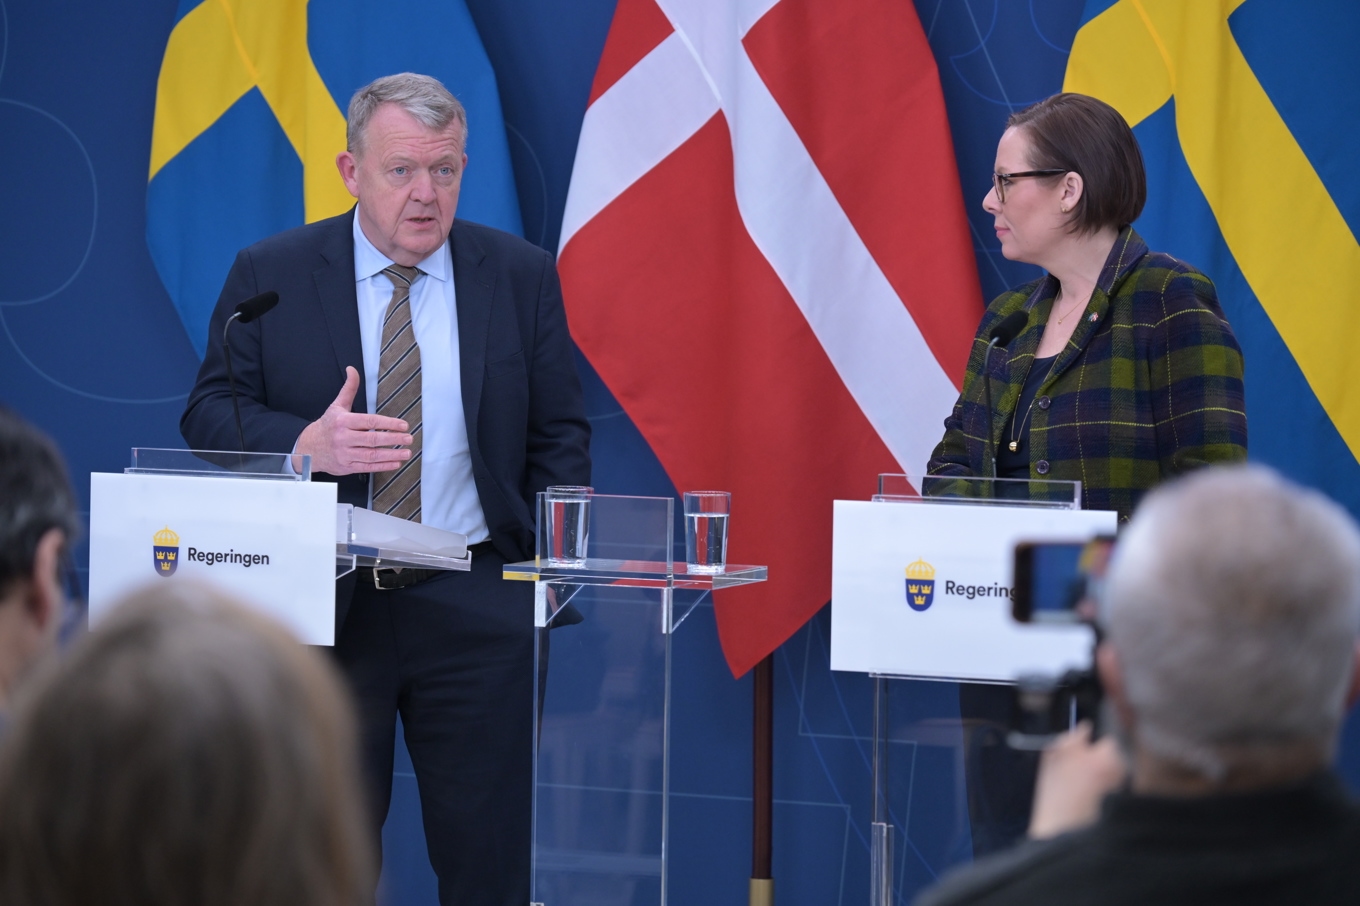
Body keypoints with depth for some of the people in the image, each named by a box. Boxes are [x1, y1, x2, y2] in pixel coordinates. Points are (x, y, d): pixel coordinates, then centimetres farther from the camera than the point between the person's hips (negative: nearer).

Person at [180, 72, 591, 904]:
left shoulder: (522, 276, 4)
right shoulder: (271, 274, 1)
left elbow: (560, 436, 7)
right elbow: (209, 414, -1)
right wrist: (306, 444, -20)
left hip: (477, 609, 1)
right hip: (323, 606, 0)